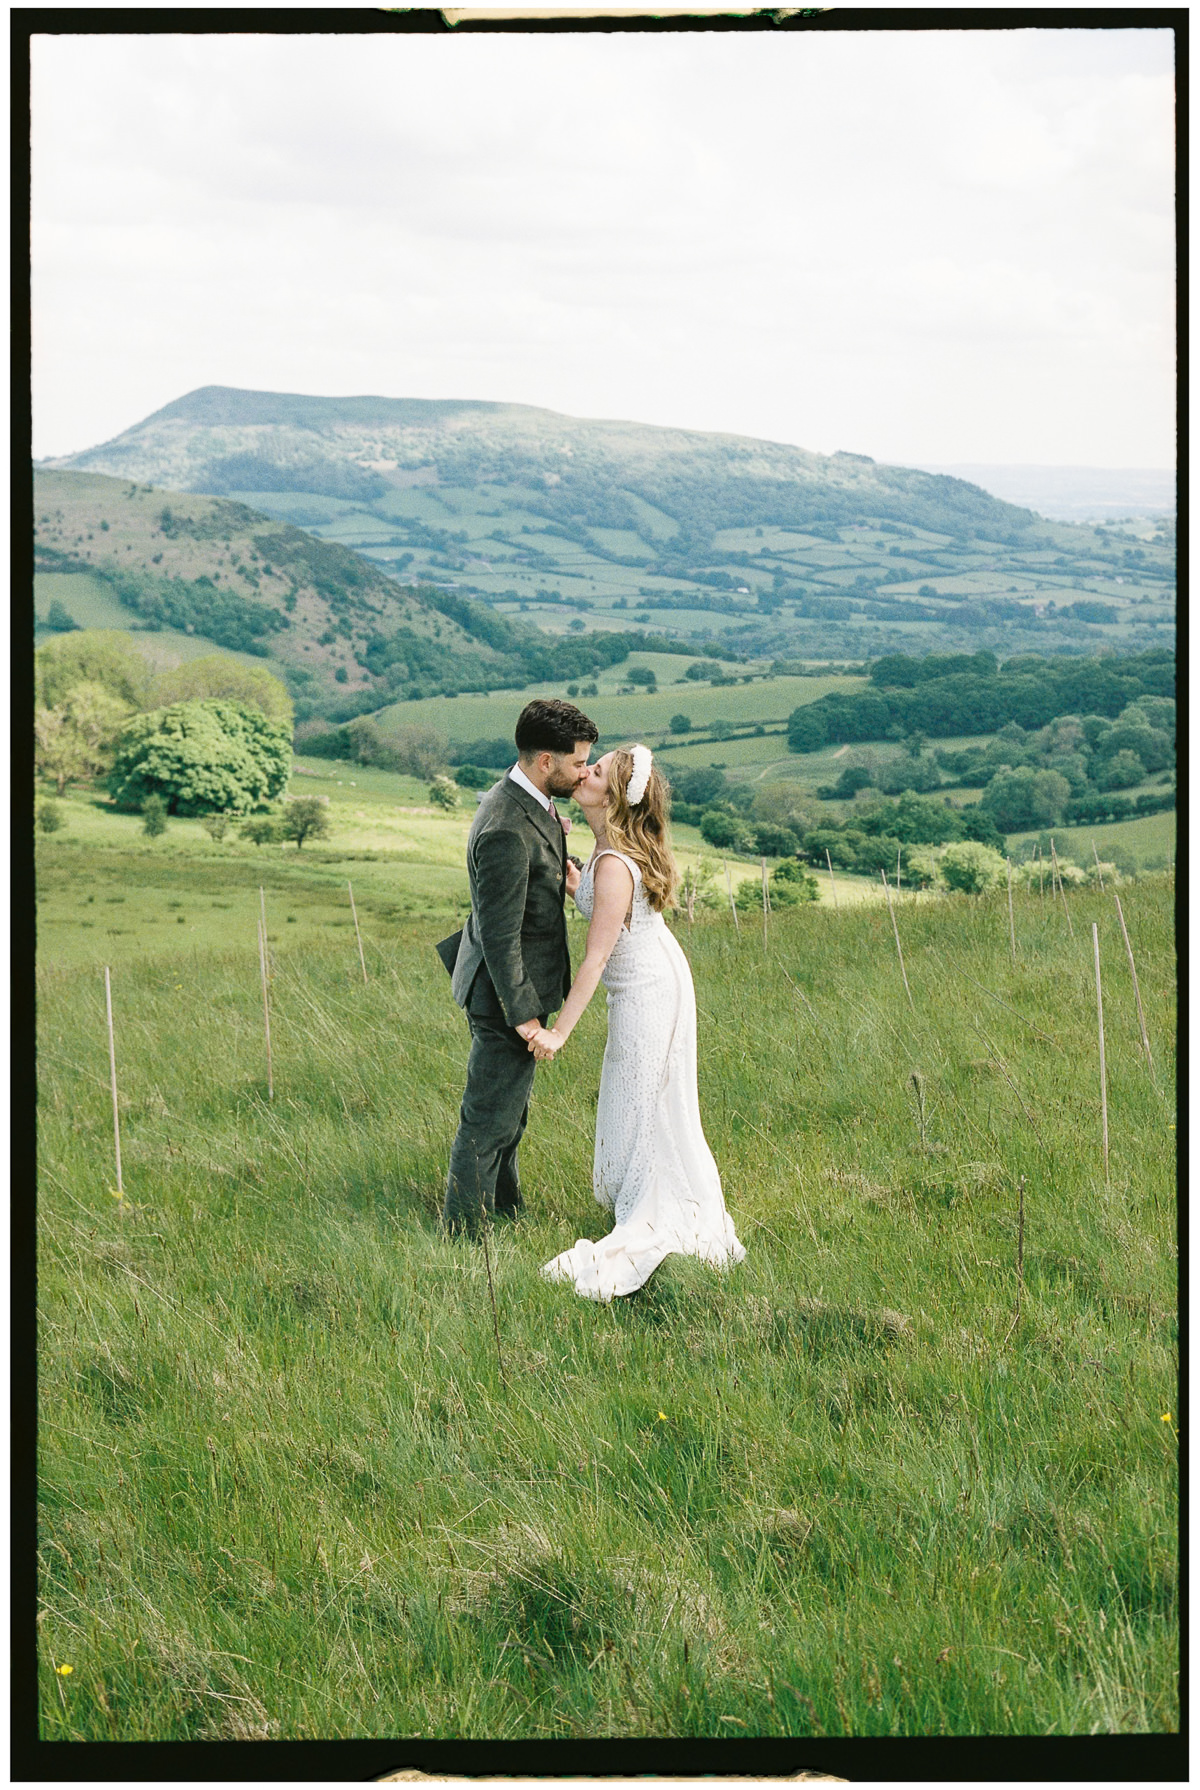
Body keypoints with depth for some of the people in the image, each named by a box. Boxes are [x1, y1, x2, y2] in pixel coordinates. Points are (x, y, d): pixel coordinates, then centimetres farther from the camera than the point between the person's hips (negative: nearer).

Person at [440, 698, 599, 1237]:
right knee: (490, 1120, 2)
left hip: (517, 988, 11)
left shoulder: (527, 801, 2)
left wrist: (551, 852, 4)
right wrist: (523, 1014, -22)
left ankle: (504, 1209, 42)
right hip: (507, 992, -11)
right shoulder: (506, 831, -30)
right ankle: (464, 1233, 14)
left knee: (509, 1111, 26)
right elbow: (500, 935, -27)